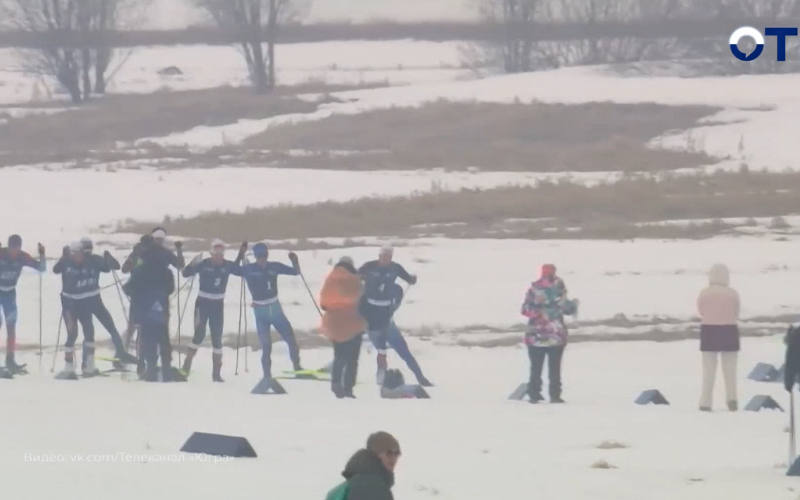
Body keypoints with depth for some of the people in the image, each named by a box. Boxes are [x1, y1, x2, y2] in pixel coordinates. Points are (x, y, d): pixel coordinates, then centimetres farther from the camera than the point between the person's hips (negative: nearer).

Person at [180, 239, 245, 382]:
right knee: (199, 335, -12)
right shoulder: (204, 264, -12)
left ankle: (217, 372, 12)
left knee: (217, 338, 6)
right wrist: (193, 264, -32)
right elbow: (185, 273, -13)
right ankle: (186, 366, 0)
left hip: (218, 305, 4)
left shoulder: (228, 265, -4)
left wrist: (242, 255, -7)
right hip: (202, 302, -3)